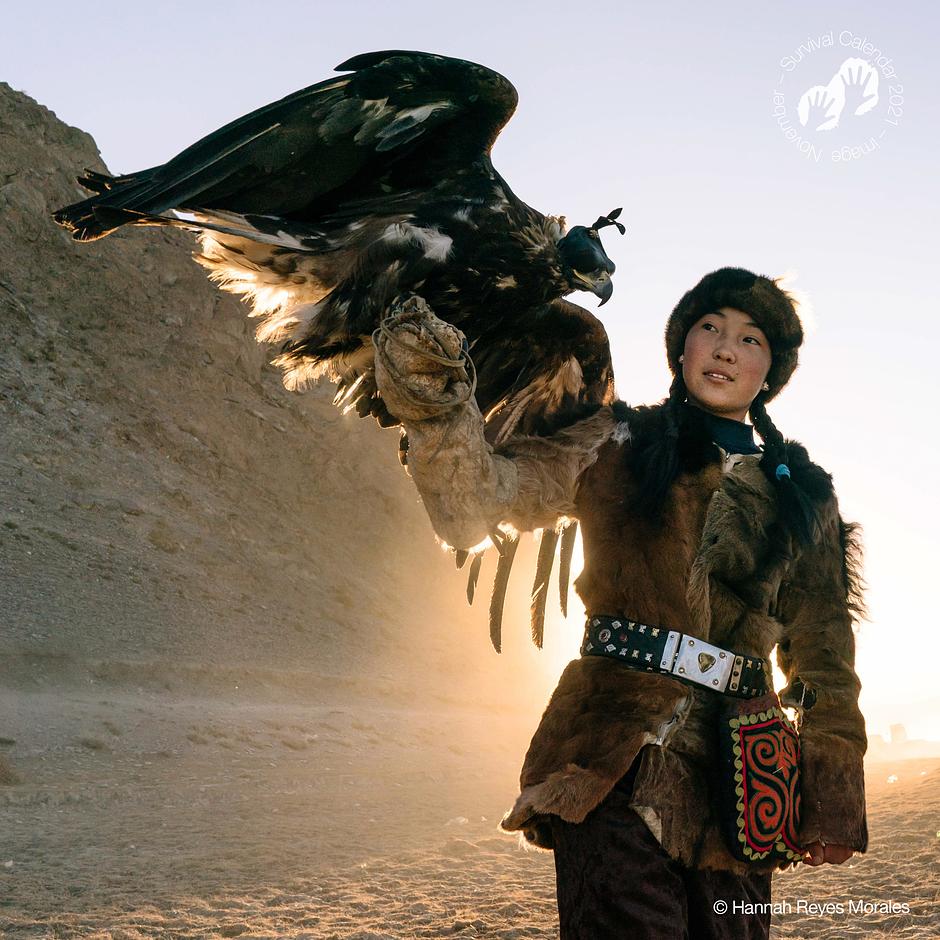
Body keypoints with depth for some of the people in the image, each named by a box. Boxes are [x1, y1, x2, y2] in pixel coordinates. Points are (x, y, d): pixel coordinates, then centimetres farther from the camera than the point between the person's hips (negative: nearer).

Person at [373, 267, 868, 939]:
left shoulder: (801, 494, 17)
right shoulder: (620, 447, 9)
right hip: (616, 761, -3)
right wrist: (433, 407, -22)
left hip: (737, 778, 4)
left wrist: (835, 793, 8)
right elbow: (475, 503, -3)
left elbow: (823, 649, 17)